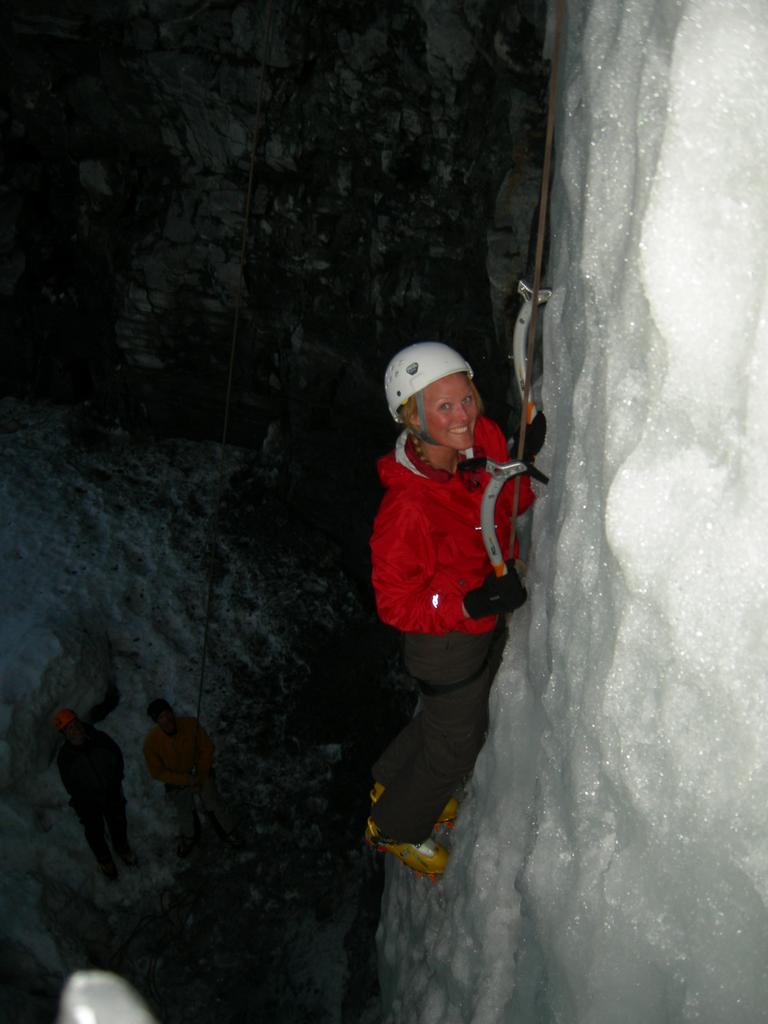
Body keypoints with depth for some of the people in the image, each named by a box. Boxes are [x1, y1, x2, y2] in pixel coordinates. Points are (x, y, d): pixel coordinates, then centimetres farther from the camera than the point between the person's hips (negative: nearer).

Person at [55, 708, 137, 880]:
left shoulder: (101, 739, -26)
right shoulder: (64, 757, -27)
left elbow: (118, 759, -8)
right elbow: (71, 787, -15)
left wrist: (115, 784, -8)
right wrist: (99, 798, -13)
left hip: (112, 793, 2)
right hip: (87, 801, -1)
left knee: (118, 823, 24)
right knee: (95, 832, 21)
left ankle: (122, 848, 57)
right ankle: (104, 859, 52)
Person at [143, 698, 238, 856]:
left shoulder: (191, 724, -35)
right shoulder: (151, 742, -35)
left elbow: (207, 748, -17)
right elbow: (157, 772, -19)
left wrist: (201, 779, -16)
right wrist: (186, 780, -23)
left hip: (201, 774, 0)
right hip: (176, 780, 0)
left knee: (214, 805, 20)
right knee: (184, 813, 25)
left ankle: (227, 831, 51)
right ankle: (189, 836, 59)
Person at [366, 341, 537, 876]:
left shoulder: (486, 438, -17)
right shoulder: (407, 510, -37)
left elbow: (512, 501, 3)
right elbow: (396, 606, -27)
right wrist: (471, 604, -39)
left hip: (488, 617, 7)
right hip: (448, 639, -7)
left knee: (451, 713, 31)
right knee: (457, 742, 17)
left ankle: (392, 781, 60)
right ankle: (395, 827, 47)